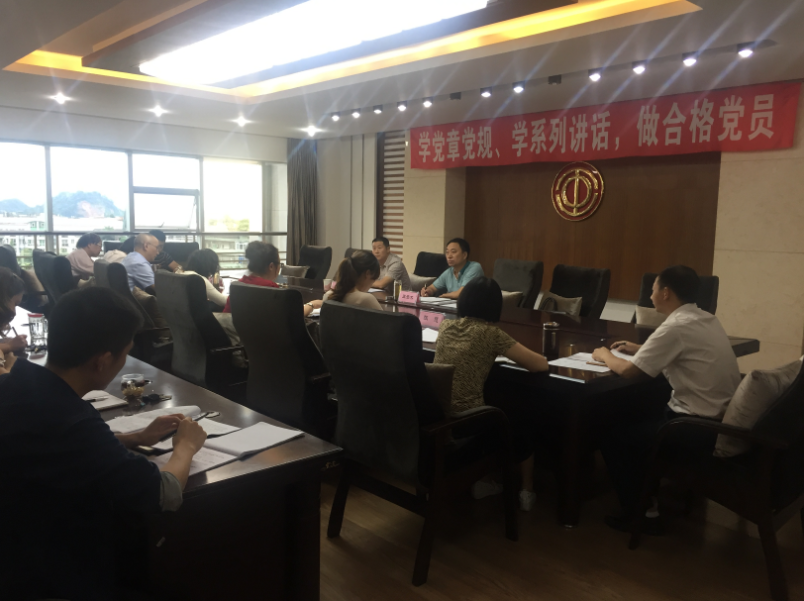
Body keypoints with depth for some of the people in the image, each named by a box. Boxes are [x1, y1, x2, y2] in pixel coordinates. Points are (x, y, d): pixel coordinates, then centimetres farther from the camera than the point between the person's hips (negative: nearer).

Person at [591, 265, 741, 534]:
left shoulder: (676, 327, -19)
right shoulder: (707, 320, 8)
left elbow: (629, 371, -16)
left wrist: (605, 356, 3)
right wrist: (640, 349, 20)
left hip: (700, 429, -9)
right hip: (724, 421, 9)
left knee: (612, 436, 2)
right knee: (640, 417, 26)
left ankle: (643, 513, 10)